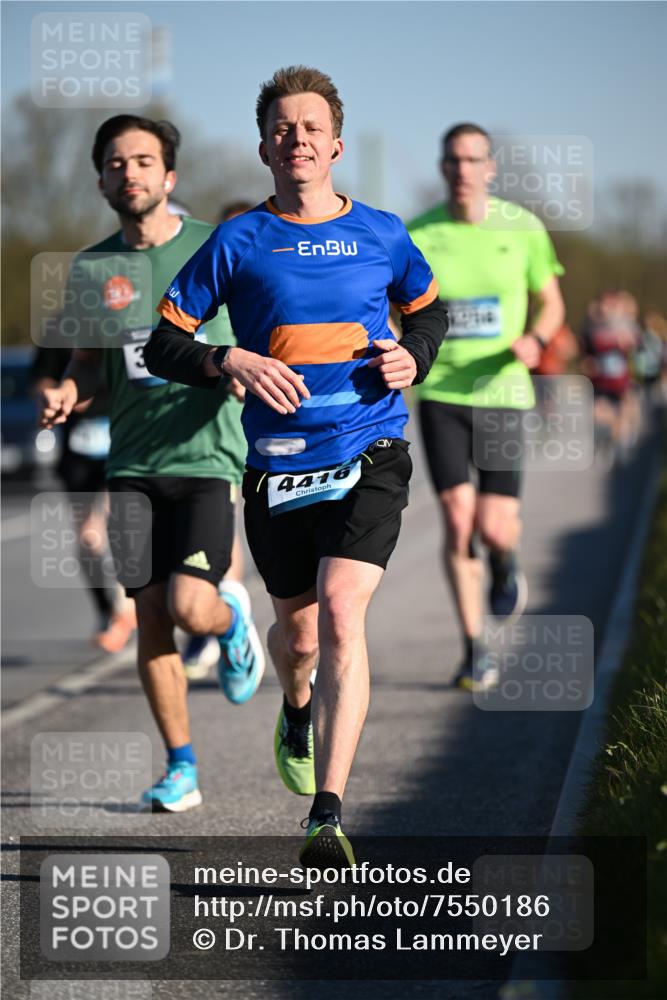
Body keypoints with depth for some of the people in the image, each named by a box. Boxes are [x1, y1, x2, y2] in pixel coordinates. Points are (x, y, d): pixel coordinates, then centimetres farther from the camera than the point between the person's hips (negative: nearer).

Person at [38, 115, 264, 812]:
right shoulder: (91, 269, 7)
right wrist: (67, 392, -5)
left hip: (207, 455, -3)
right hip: (132, 462, 3)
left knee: (190, 607, -16)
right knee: (149, 618, 0)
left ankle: (231, 617, 22)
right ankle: (181, 769, 11)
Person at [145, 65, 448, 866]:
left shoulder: (381, 234, 7)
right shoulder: (238, 242, 3)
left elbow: (430, 309, 25)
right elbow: (163, 346, 4)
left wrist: (413, 357, 3)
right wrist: (231, 363, -14)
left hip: (369, 457, -1)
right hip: (277, 464, 1)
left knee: (341, 614, -19)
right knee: (296, 629, 13)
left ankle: (328, 815, -22)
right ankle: (297, 711, 52)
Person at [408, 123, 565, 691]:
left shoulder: (523, 229, 0)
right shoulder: (416, 236, -1)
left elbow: (551, 303, 10)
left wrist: (535, 339, -11)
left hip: (501, 391, 0)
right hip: (440, 393, 0)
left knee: (495, 526, -7)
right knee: (458, 519, -8)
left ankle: (505, 564, 33)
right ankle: (475, 651, 4)